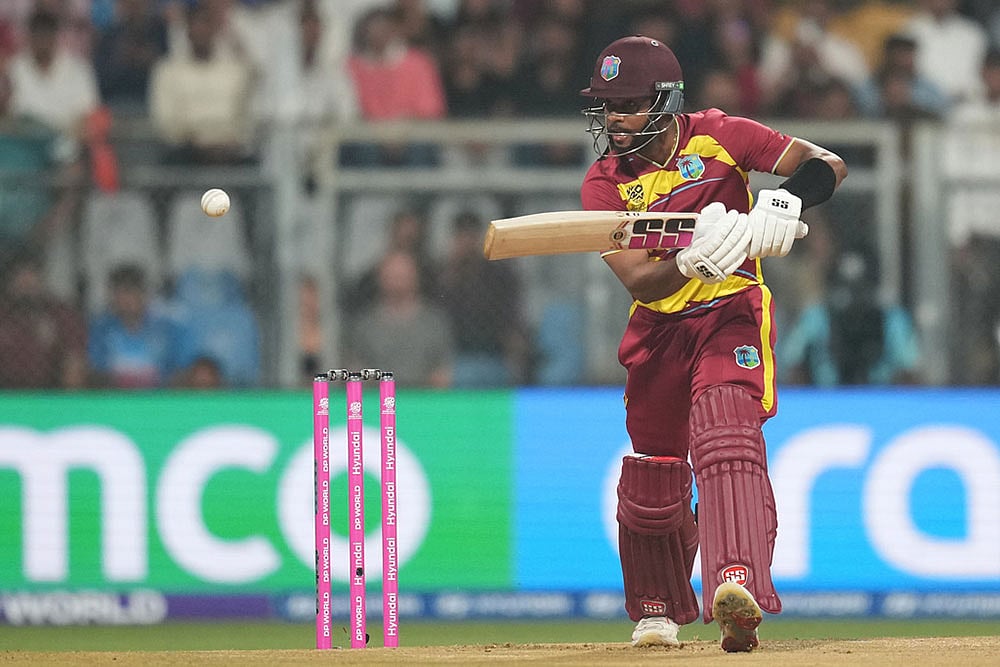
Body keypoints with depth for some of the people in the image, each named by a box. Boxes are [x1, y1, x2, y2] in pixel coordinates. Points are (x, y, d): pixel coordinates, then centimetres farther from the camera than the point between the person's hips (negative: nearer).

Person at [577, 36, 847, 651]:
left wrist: (785, 201, -32)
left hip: (732, 315, -3)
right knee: (652, 484, 8)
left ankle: (738, 585, -45)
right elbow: (638, 282, -17)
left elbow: (829, 166, -10)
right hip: (659, 331, 3)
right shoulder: (605, 183, -6)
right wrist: (693, 261, -38)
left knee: (724, 433, -29)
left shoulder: (717, 137, -8)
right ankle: (657, 612, 35)